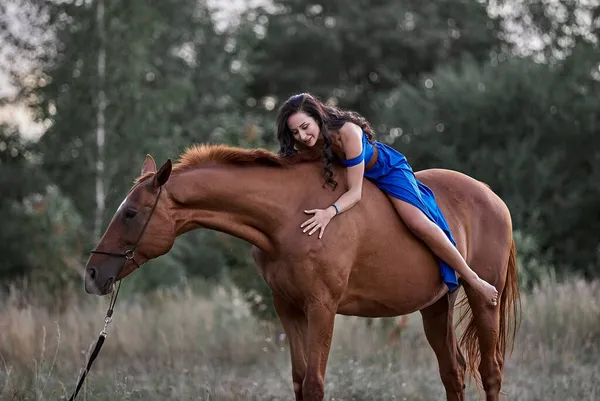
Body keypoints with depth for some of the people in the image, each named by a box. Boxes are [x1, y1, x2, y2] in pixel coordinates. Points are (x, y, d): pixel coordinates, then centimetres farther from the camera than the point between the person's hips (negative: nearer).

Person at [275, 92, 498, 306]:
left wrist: (330, 212, -58)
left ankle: (472, 278, -9)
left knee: (418, 222, -22)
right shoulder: (303, 145, -24)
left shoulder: (347, 132, -40)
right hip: (356, 174, 7)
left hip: (385, 168, -7)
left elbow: (355, 192, -40)